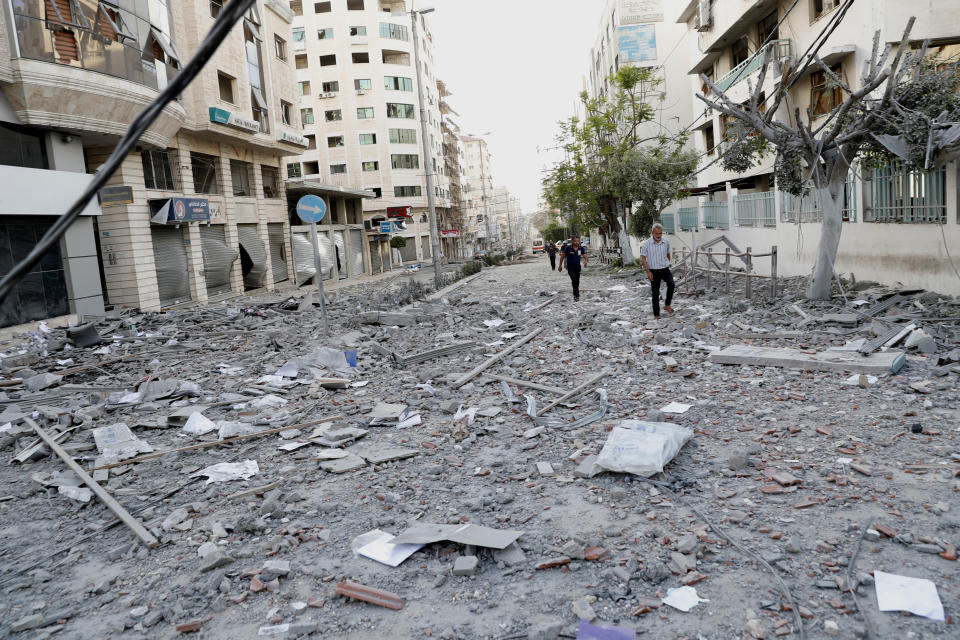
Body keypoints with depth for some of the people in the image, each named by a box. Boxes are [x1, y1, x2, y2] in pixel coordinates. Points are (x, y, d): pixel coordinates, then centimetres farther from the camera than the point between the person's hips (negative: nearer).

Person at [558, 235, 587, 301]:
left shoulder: (581, 248, -4)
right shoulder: (568, 248, -13)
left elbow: (585, 255, -7)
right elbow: (562, 256, -3)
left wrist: (586, 261, -31)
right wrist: (560, 265, -1)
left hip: (578, 267, 4)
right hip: (570, 267, -4)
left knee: (577, 281, 13)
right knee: (574, 280, -20)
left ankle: (575, 294, 31)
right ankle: (576, 295, -18)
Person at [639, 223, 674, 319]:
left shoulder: (666, 242, 1)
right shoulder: (647, 244, -8)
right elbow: (643, 257, -5)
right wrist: (648, 271, -11)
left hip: (665, 269, 2)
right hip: (654, 271, -2)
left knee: (671, 284, -24)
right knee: (655, 293, 2)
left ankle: (667, 305, -9)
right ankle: (656, 315, 11)